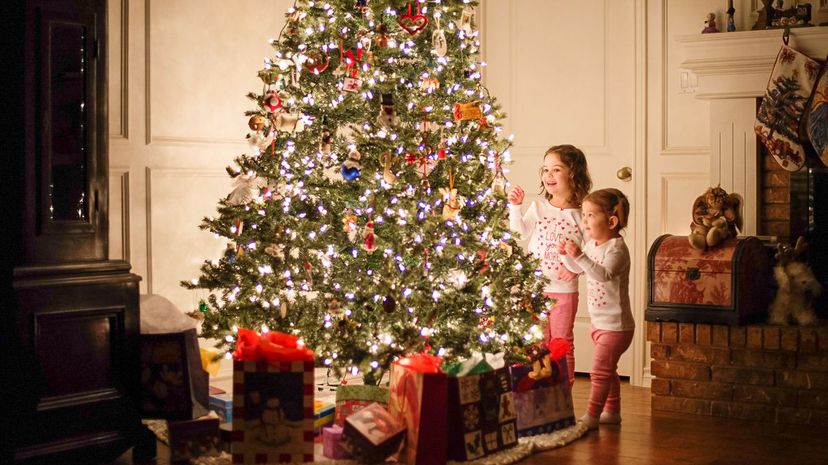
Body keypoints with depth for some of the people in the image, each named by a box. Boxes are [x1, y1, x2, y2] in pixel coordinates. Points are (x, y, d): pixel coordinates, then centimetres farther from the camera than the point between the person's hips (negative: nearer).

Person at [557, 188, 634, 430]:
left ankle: (592, 416, 2)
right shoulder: (592, 244, 5)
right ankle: (612, 411, 31)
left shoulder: (616, 248, -21)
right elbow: (578, 268, 19)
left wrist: (580, 256, -46)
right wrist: (568, 254, -1)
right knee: (608, 370, 19)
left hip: (615, 325, -9)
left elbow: (604, 274, -39)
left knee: (600, 371, -5)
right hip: (600, 323, 9)